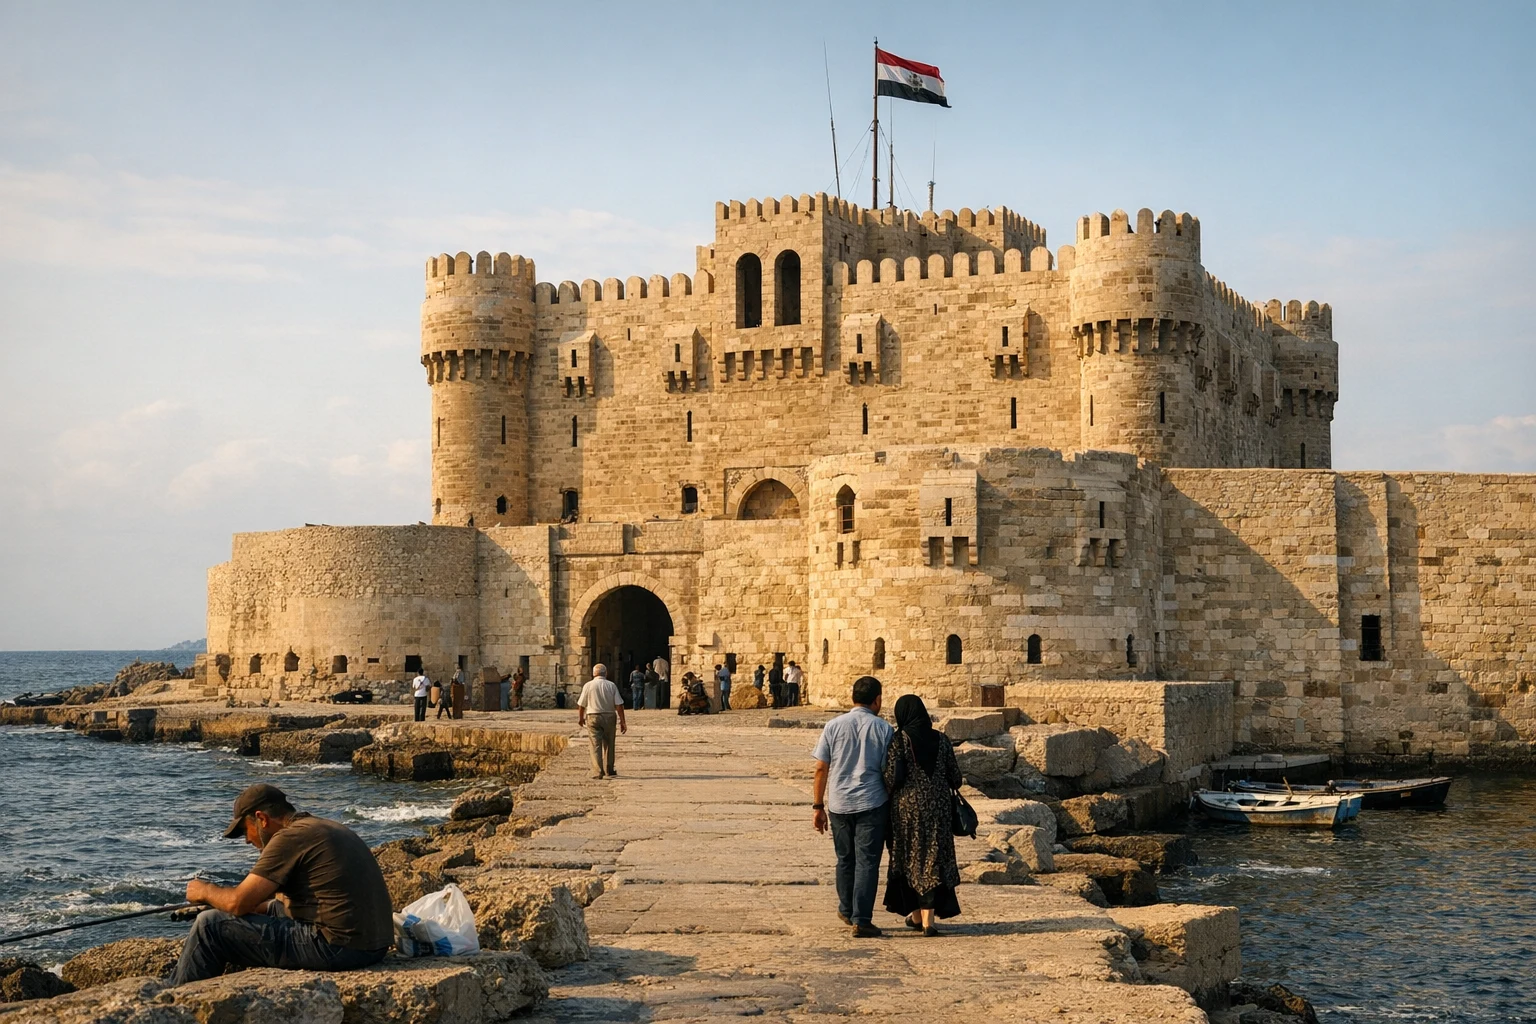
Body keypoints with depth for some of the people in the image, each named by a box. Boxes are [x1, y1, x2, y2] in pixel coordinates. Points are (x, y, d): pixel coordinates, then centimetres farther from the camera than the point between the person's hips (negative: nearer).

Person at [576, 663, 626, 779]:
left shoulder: (588, 685, -3)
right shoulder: (611, 685, 0)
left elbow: (581, 705, 2)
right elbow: (619, 705, -5)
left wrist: (580, 718, 20)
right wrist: (622, 722, -1)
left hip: (593, 717, -2)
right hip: (609, 717, 2)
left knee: (596, 745, -2)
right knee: (608, 744, 16)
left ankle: (597, 772, -11)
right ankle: (609, 770, 26)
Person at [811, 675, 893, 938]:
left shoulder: (833, 726, 1)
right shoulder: (883, 729, -3)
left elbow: (821, 769, 0)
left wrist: (818, 806, 7)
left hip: (839, 804, 2)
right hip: (872, 804, -2)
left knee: (845, 860, 18)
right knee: (867, 862, 1)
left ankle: (847, 911, 33)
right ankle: (861, 920, -4)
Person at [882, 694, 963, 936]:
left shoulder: (899, 740, -9)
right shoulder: (941, 739, 2)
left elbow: (890, 776, -14)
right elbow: (955, 775, 5)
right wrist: (947, 790, 25)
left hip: (907, 807, -2)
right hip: (938, 807, 2)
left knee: (909, 859, 14)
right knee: (933, 859, 5)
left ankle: (916, 916, 22)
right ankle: (928, 920, -3)